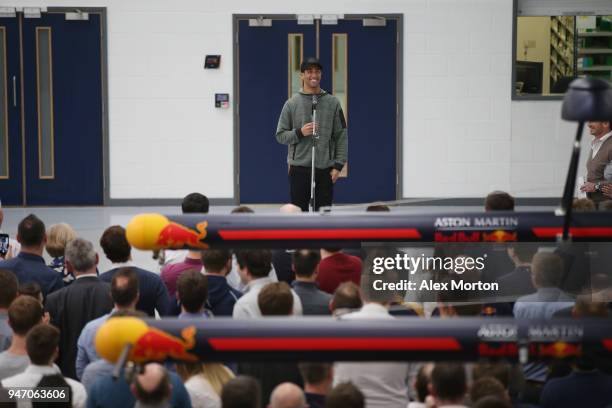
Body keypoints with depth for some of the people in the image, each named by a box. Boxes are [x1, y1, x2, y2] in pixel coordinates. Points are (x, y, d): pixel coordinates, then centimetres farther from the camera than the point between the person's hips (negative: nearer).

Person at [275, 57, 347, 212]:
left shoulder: (332, 103, 5)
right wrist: (299, 133, -15)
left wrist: (338, 165, -3)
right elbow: (280, 135, 4)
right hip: (299, 169, -1)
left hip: (325, 170, 1)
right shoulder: (292, 103, 3)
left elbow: (341, 136, 4)